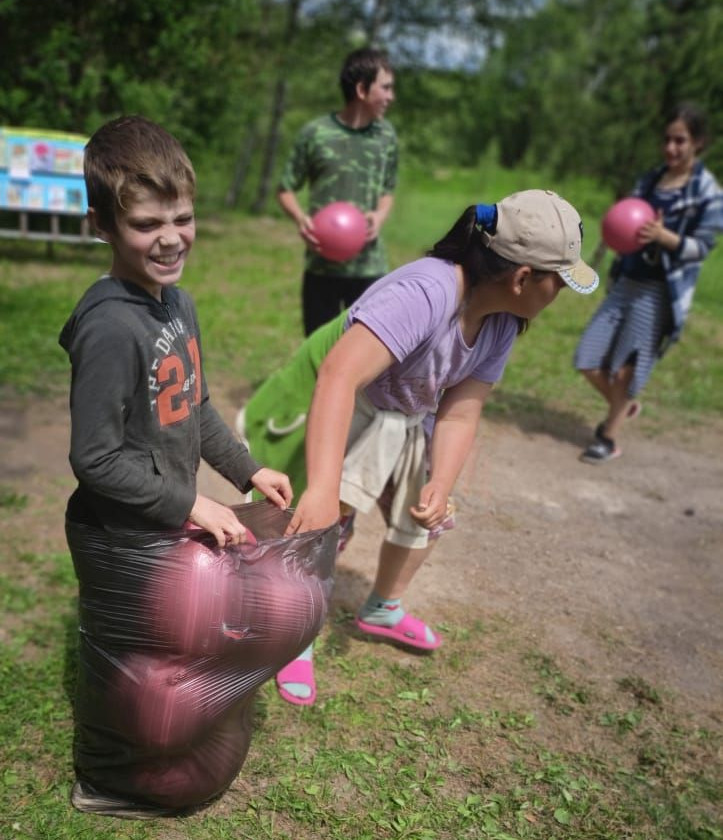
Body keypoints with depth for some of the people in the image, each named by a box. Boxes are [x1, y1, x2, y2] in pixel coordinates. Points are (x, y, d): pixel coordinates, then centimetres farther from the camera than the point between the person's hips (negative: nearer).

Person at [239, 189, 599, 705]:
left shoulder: (502, 323, -13)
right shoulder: (425, 293, -40)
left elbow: (460, 414, -11)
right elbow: (339, 374, -52)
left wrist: (440, 484, -27)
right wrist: (322, 488, -59)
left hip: (411, 421, 8)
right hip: (345, 411, -8)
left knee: (424, 517, 18)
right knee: (323, 525, -18)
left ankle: (382, 612, 45)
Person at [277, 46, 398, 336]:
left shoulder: (386, 135, 1)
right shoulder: (315, 133, -7)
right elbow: (286, 189, 3)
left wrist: (380, 215, -8)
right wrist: (301, 219, -18)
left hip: (369, 266, 2)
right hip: (322, 265, -2)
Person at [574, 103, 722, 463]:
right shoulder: (650, 180, 10)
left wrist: (663, 235, -26)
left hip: (659, 292, -6)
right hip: (626, 282, 6)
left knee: (624, 370, -2)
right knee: (587, 362, 3)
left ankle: (609, 438, 20)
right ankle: (623, 407, 32)